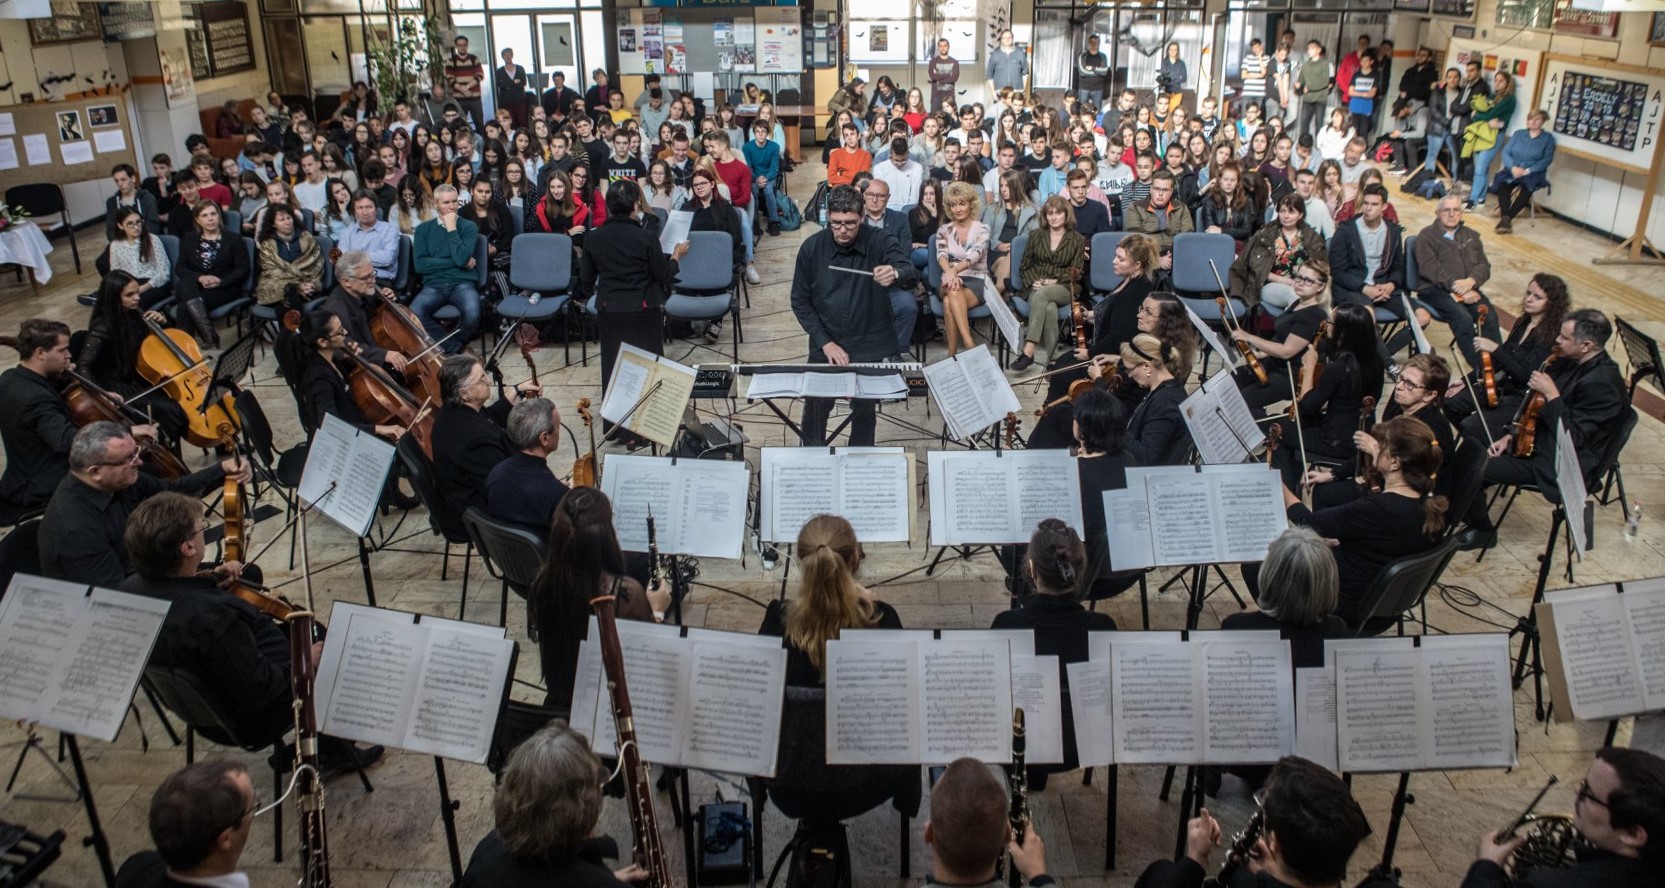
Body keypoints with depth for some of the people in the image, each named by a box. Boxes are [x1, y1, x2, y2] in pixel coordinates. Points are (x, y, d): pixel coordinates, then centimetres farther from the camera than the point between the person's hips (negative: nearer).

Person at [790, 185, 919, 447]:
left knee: (864, 410, 4)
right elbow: (800, 301, 0)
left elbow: (912, 275, -25)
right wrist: (825, 342, -11)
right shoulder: (812, 247, -6)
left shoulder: (878, 242, -11)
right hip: (825, 344, 1)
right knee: (816, 407, 5)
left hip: (870, 345, -1)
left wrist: (896, 274, -50)